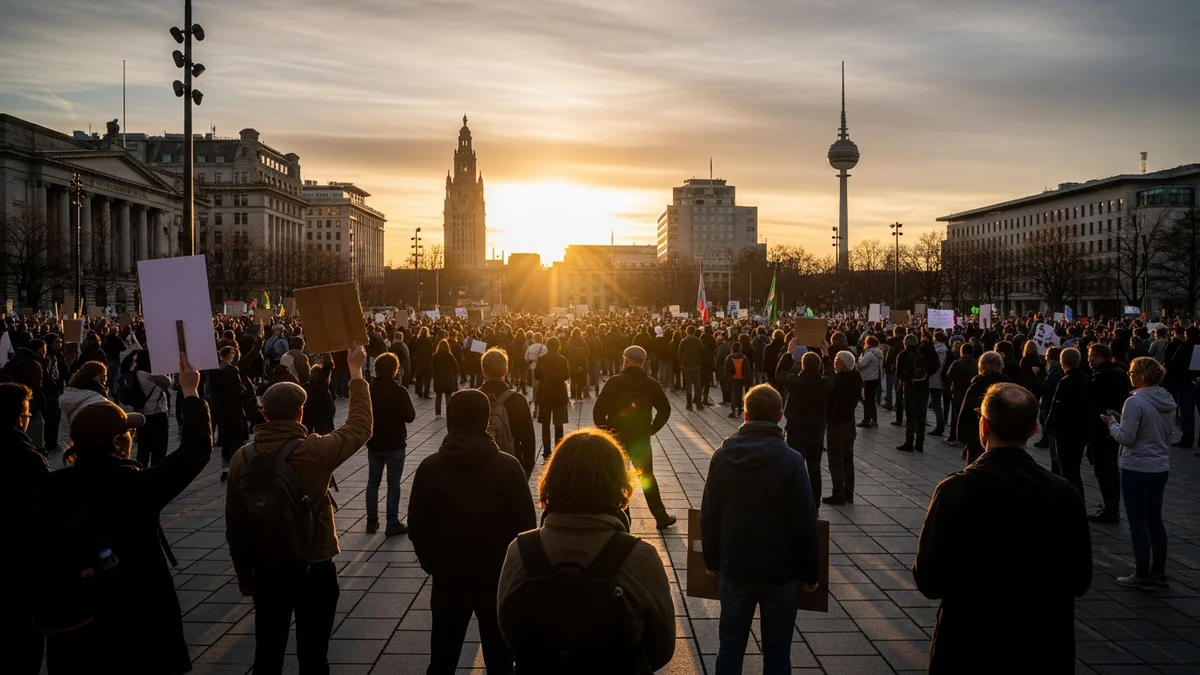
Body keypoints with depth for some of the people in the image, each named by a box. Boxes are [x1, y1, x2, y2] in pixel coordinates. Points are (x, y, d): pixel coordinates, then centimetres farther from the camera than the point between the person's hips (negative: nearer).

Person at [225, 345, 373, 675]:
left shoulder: (242, 459, -8)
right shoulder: (313, 451, -18)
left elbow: (235, 527, 0)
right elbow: (360, 426, -2)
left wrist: (245, 576, 13)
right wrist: (356, 374, 9)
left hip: (266, 573, 3)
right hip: (314, 571, -3)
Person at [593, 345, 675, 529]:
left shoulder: (614, 382, -10)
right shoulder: (651, 384, -1)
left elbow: (598, 410, -13)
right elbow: (665, 409, 1)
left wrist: (605, 430, -1)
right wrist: (652, 429, 8)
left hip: (616, 437, -2)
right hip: (641, 438, 2)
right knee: (647, 477, 15)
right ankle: (661, 517, 19)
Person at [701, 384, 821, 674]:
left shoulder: (722, 456, -5)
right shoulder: (791, 461, -14)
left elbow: (709, 516, 0)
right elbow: (805, 523, -11)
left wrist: (711, 560, 13)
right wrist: (810, 573, 0)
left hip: (734, 569, 2)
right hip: (781, 573, -2)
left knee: (730, 647, 14)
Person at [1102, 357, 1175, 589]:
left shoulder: (1135, 402, -20)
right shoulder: (1168, 401, 6)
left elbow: (1126, 438, -20)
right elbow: (1167, 433, 17)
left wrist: (1112, 423, -2)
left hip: (1137, 469, -8)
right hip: (1161, 468, 8)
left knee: (1138, 523, 1)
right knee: (1155, 520, 17)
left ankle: (1143, 577, 8)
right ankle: (1159, 572, 25)